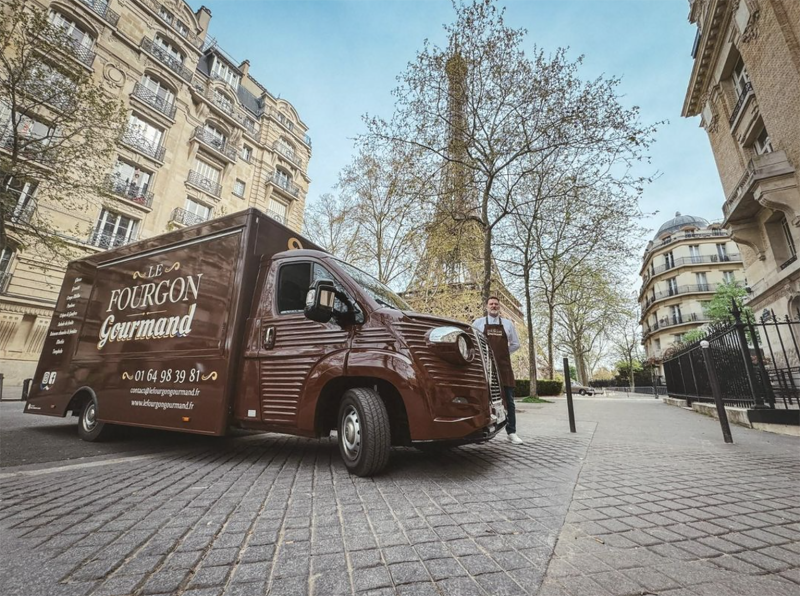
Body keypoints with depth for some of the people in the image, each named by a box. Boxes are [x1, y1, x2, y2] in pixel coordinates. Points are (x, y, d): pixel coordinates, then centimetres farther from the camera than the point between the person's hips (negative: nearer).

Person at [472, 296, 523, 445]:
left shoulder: (508, 324, 12)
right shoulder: (478, 323, 7)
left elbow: (515, 344, 17)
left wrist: (503, 353, 7)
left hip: (504, 366, 2)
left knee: (508, 400, 3)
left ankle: (511, 432, 10)